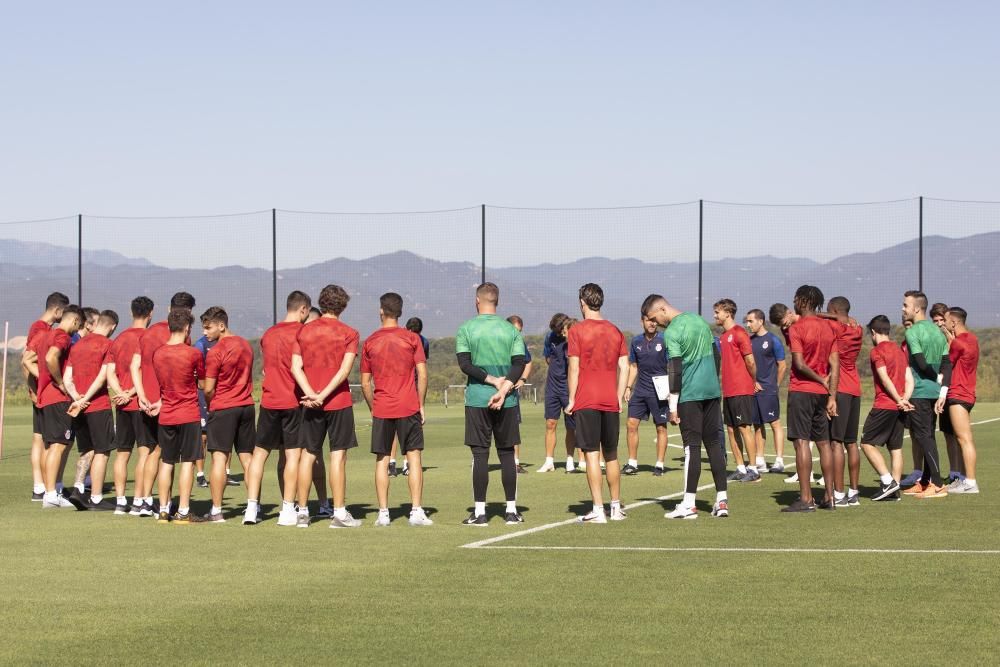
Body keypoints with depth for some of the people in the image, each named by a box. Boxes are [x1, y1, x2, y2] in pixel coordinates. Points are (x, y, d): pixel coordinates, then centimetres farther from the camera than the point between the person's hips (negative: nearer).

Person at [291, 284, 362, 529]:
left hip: (311, 404, 3)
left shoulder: (304, 331, 7)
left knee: (307, 455, 9)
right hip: (339, 402, -3)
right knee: (338, 455, -1)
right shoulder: (348, 334, -3)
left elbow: (296, 367, -3)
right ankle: (339, 513, -2)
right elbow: (344, 370, -14)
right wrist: (323, 395, -16)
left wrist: (311, 394, -11)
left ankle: (302, 512, 11)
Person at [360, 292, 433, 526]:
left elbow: (365, 384, 4)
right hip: (409, 408, -1)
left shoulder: (370, 342, 3)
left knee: (382, 461, 6)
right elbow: (422, 375, -4)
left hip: (382, 410, 1)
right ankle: (416, 511, -4)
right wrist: (421, 405, 5)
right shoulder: (412, 338, 0)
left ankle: (383, 513, 2)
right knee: (414, 458, 2)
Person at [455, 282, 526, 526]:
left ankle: (480, 512, 0)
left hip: (477, 399, -2)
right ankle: (511, 511, 9)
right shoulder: (510, 330, 5)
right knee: (507, 453, 8)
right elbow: (519, 364, -4)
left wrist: (492, 381, -7)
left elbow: (465, 364, -9)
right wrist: (503, 389, -11)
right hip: (507, 402, 2)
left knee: (480, 454, 1)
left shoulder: (466, 329, -1)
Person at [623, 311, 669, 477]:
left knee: (661, 427, 1)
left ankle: (659, 465, 8)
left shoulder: (664, 340, -5)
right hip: (640, 390, 4)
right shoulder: (636, 342, 8)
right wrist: (628, 387, 10)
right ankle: (632, 464, 8)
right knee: (631, 424, -1)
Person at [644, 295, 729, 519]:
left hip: (690, 394, -7)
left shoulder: (671, 332, -12)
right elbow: (716, 355, 18)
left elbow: (674, 371, -14)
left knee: (692, 446, -5)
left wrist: (672, 407, -10)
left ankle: (689, 504, -3)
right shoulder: (699, 320, 12)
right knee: (715, 444, 8)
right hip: (712, 391, 7)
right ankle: (722, 501, 7)